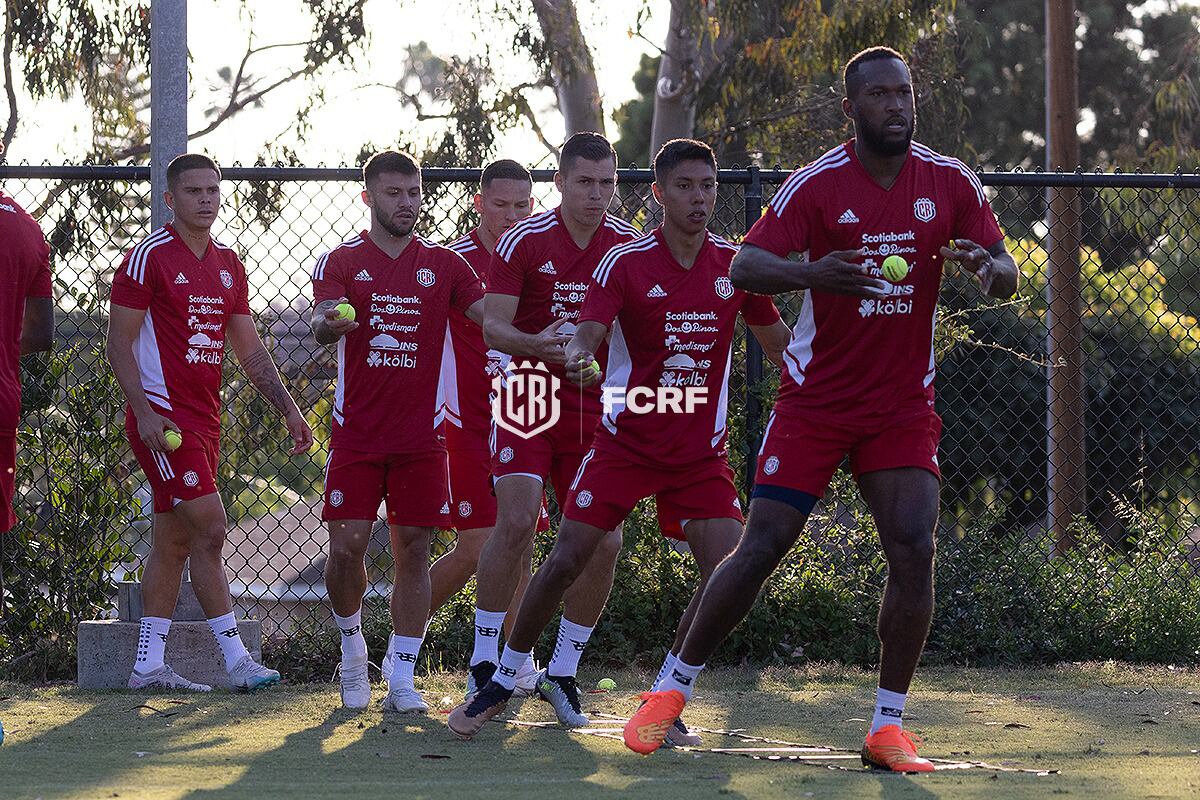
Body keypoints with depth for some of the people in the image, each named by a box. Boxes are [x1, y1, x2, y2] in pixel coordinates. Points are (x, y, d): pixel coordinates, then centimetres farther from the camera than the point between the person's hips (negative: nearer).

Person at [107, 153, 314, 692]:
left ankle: (148, 665, 14)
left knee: (174, 541, 10)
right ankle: (236, 658, -13)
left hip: (204, 422, 8)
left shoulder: (228, 265, 14)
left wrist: (288, 409, 10)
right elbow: (118, 343, -9)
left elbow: (249, 351, 19)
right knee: (209, 528, -14)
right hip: (162, 419, -8)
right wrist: (144, 414, -19)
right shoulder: (149, 256, -8)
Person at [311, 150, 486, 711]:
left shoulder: (444, 265, 7)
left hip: (420, 438, 1)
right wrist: (329, 323, -40)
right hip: (356, 434, -1)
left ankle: (401, 680, 5)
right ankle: (352, 645, 20)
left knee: (412, 552, -1)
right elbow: (323, 324, -15)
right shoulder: (340, 261, 2)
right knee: (346, 548, -7)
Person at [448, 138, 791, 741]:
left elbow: (778, 342, 13)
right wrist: (578, 358, -42)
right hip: (625, 439, -2)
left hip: (702, 453, 3)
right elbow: (588, 332, -20)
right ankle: (502, 683, 12)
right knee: (565, 560, -7)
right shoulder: (625, 262, -9)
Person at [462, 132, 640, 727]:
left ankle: (561, 673, 11)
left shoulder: (630, 244, 2)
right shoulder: (524, 240, -6)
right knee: (516, 521, -20)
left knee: (603, 541, -3)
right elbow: (493, 326, -9)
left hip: (596, 407, 3)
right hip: (530, 394, -3)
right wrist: (536, 344, -29)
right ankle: (483, 660, -9)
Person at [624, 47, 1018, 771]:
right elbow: (744, 266, -15)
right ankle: (674, 690, 11)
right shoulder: (817, 183, -9)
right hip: (816, 400, -2)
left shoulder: (951, 182, -1)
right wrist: (809, 273, -36)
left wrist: (987, 265, -22)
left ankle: (889, 727, -5)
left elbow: (1009, 277, 3)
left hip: (904, 405, 2)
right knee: (762, 547, -5)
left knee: (914, 550, -13)